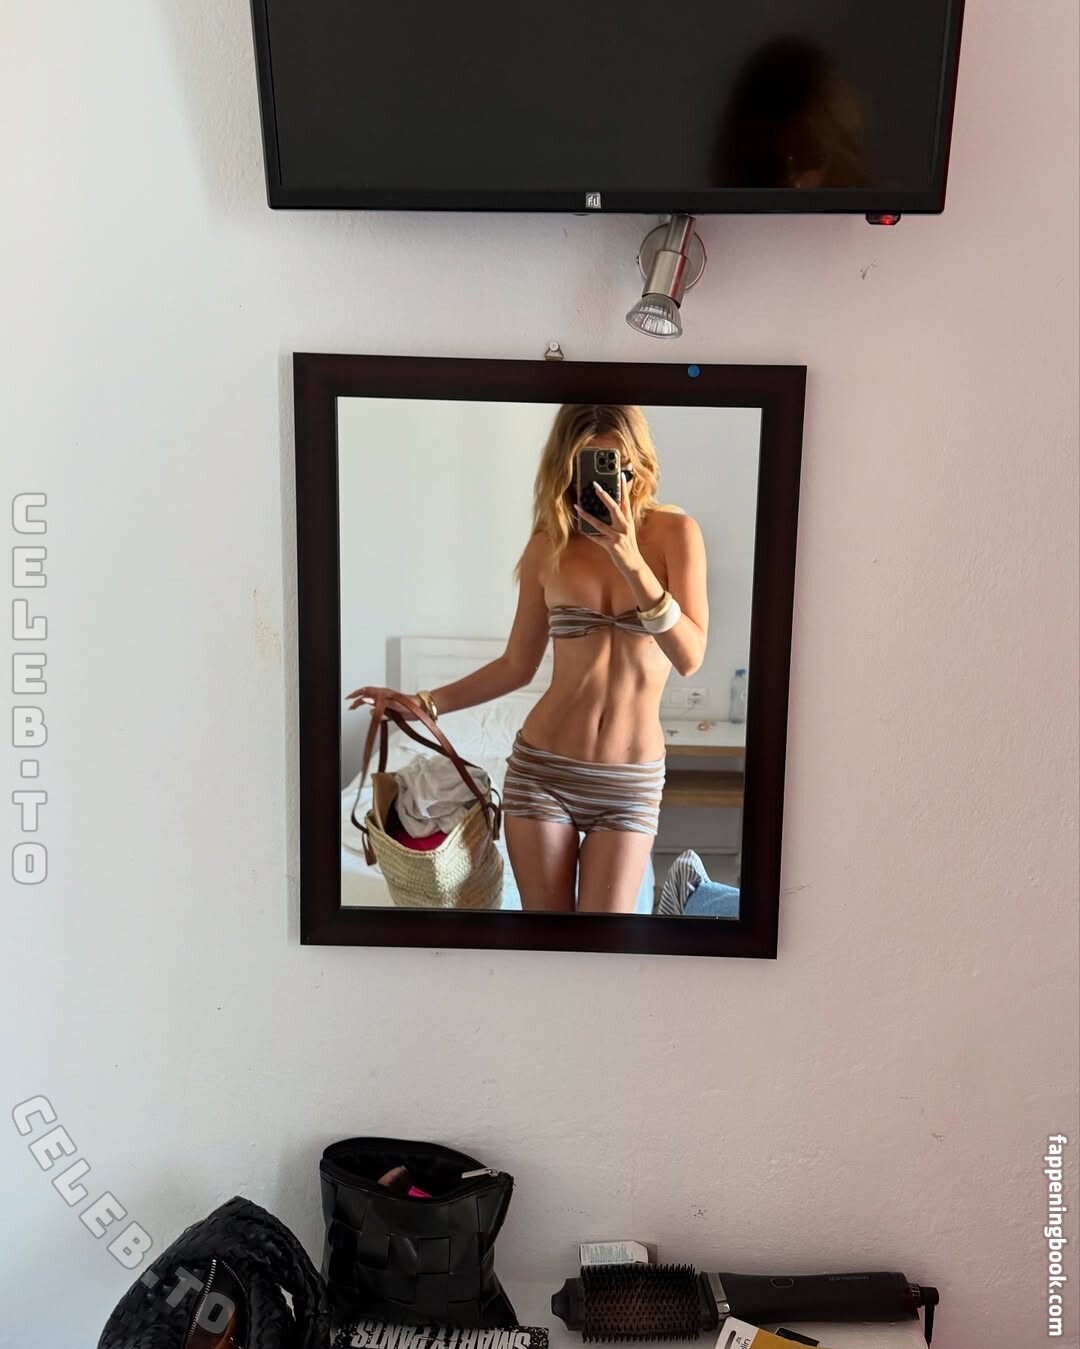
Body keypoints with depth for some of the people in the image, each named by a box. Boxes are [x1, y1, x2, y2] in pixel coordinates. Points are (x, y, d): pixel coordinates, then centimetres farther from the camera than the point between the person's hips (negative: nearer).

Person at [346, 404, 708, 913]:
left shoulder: (674, 531, -6)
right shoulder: (547, 546, 0)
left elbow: (689, 658, -16)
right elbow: (517, 666, 8)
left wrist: (632, 563, -27)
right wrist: (424, 702, 3)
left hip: (629, 780, -1)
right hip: (541, 769, 1)